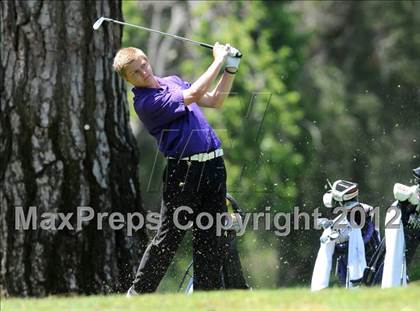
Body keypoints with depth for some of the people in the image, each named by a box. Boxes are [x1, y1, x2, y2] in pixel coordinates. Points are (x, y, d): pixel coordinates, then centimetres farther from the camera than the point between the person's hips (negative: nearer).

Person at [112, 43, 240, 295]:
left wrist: (230, 70, 9)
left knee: (210, 237, 6)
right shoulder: (145, 102, -12)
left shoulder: (173, 82, 16)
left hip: (213, 164, 7)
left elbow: (215, 101, 21)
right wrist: (219, 61, -11)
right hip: (184, 171, -7)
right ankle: (138, 295, 4)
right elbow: (194, 95, -20)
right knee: (168, 238, -5)